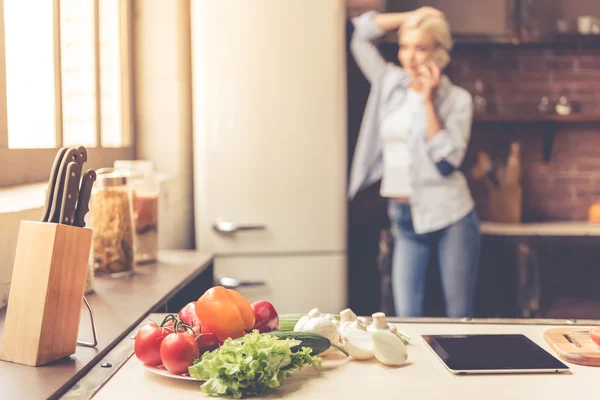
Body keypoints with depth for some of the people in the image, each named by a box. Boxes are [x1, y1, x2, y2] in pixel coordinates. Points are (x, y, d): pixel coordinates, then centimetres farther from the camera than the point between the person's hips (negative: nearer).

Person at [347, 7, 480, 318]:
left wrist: (429, 101, -16)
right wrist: (410, 17, 2)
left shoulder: (457, 99, -5)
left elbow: (447, 162, -15)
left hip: (450, 218, -3)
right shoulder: (390, 83, 6)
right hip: (404, 219, 4)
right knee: (407, 320, 1)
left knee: (459, 317, 5)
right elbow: (358, 33, 9)